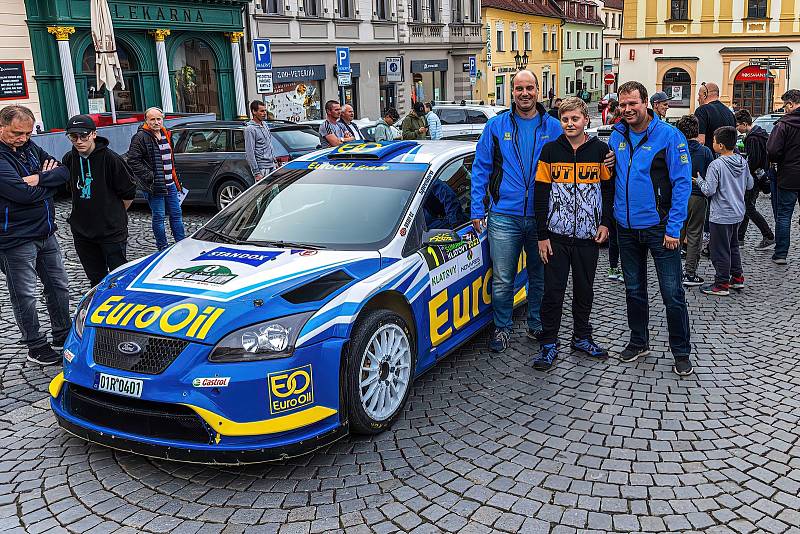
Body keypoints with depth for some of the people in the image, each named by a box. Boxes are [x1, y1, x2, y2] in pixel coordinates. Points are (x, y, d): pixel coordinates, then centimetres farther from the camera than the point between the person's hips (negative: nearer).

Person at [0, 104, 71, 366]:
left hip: (45, 233, 8)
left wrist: (39, 178, -18)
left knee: (59, 286, 16)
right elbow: (26, 194, -28)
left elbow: (64, 172, 1)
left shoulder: (29, 147, 6)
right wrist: (49, 178, -9)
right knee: (25, 295, 4)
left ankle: (63, 335, 32)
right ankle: (36, 348, 17)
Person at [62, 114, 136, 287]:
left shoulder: (110, 158, -15)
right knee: (96, 278, 15)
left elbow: (129, 193, -7)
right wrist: (85, 213, 13)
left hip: (112, 231, -5)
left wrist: (115, 215, 4)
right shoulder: (68, 159, 3)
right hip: (81, 231, 6)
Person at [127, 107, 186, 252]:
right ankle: (163, 248, 12)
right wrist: (149, 176, -20)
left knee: (176, 214, 11)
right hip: (154, 186, -7)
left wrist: (176, 180, 19)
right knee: (159, 217, 1)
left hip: (170, 184, 7)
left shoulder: (166, 135, 15)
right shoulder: (140, 137, -10)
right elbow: (133, 161, -15)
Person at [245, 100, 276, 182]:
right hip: (262, 168, -9)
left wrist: (274, 161, 20)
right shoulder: (250, 129, -14)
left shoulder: (265, 124, 13)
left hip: (272, 166, 9)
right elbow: (249, 153, -17)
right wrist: (256, 173, -20)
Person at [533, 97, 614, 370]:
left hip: (588, 234, 1)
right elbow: (540, 194, -1)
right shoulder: (550, 150, 0)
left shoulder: (600, 150, 2)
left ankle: (582, 337, 28)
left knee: (584, 290, 12)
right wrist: (542, 235, -5)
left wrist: (605, 222, -1)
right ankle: (549, 344, 10)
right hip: (556, 235, -1)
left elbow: (609, 188, 9)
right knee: (553, 291, 1)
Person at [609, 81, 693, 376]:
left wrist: (673, 228, -16)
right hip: (626, 227, 5)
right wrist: (608, 201, 1)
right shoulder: (616, 136, 5)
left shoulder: (668, 135, -11)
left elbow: (682, 183, -13)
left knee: (672, 293, 0)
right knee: (634, 290, 16)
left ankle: (681, 352, 15)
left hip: (659, 227, -5)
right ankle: (639, 342, 33)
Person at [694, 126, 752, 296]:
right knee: (733, 246, 22)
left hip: (721, 216, -8)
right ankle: (737, 277, 29)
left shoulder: (716, 165, -21)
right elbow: (750, 185, 11)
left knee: (720, 251, 2)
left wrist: (699, 180, -5)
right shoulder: (743, 162, 2)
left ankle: (722, 284, 8)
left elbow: (709, 191, -21)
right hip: (738, 213, 8)